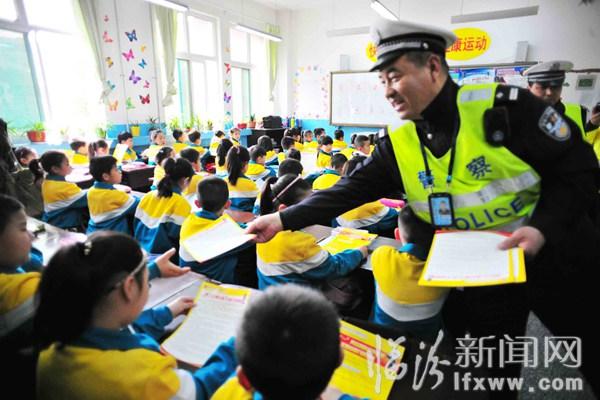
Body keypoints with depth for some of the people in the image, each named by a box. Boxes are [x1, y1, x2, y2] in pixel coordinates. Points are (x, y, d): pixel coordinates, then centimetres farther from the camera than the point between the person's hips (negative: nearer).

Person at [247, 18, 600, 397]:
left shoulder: (506, 106, -19)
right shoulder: (397, 145, -10)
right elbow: (348, 192, -13)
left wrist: (544, 227, -26)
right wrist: (284, 219, -20)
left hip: (556, 255, -2)